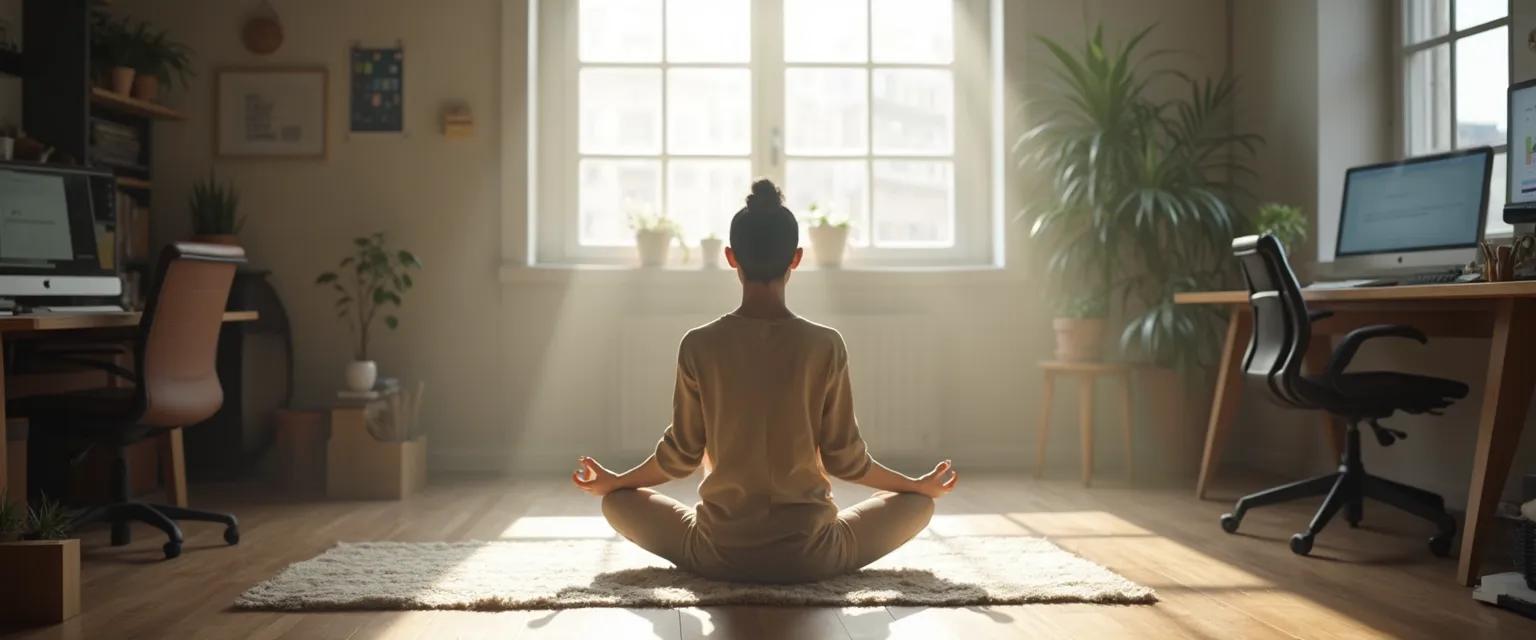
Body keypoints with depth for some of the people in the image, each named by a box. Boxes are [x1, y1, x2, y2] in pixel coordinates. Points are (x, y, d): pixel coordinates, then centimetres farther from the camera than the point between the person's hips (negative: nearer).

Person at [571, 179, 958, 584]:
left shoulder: (699, 346, -9)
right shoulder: (826, 346, -10)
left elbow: (680, 455, -1)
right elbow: (845, 458, -4)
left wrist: (612, 481, 19)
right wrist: (921, 485, 14)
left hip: (720, 555, -1)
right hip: (810, 556, 1)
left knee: (618, 501, 24)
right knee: (918, 503, 24)